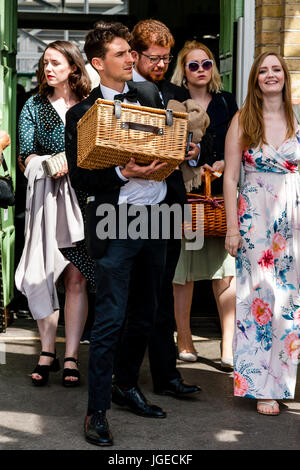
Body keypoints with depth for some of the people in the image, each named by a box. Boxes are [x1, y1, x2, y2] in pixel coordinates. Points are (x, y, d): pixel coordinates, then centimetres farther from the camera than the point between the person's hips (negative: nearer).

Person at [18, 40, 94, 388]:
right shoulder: (35, 106, 9)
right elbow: (26, 153, -1)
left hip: (81, 199, -1)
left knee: (76, 278, -3)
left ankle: (71, 356, 3)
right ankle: (47, 352, 11)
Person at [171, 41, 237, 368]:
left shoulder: (227, 102, 15)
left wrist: (224, 163, -4)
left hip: (220, 194, 2)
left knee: (225, 271, -6)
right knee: (184, 271, 1)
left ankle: (228, 346, -5)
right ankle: (184, 339, 13)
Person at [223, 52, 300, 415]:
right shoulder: (243, 120, 1)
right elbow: (230, 177, -1)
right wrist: (232, 228, -6)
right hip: (255, 218, -2)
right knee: (259, 296, -2)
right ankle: (262, 387, 7)